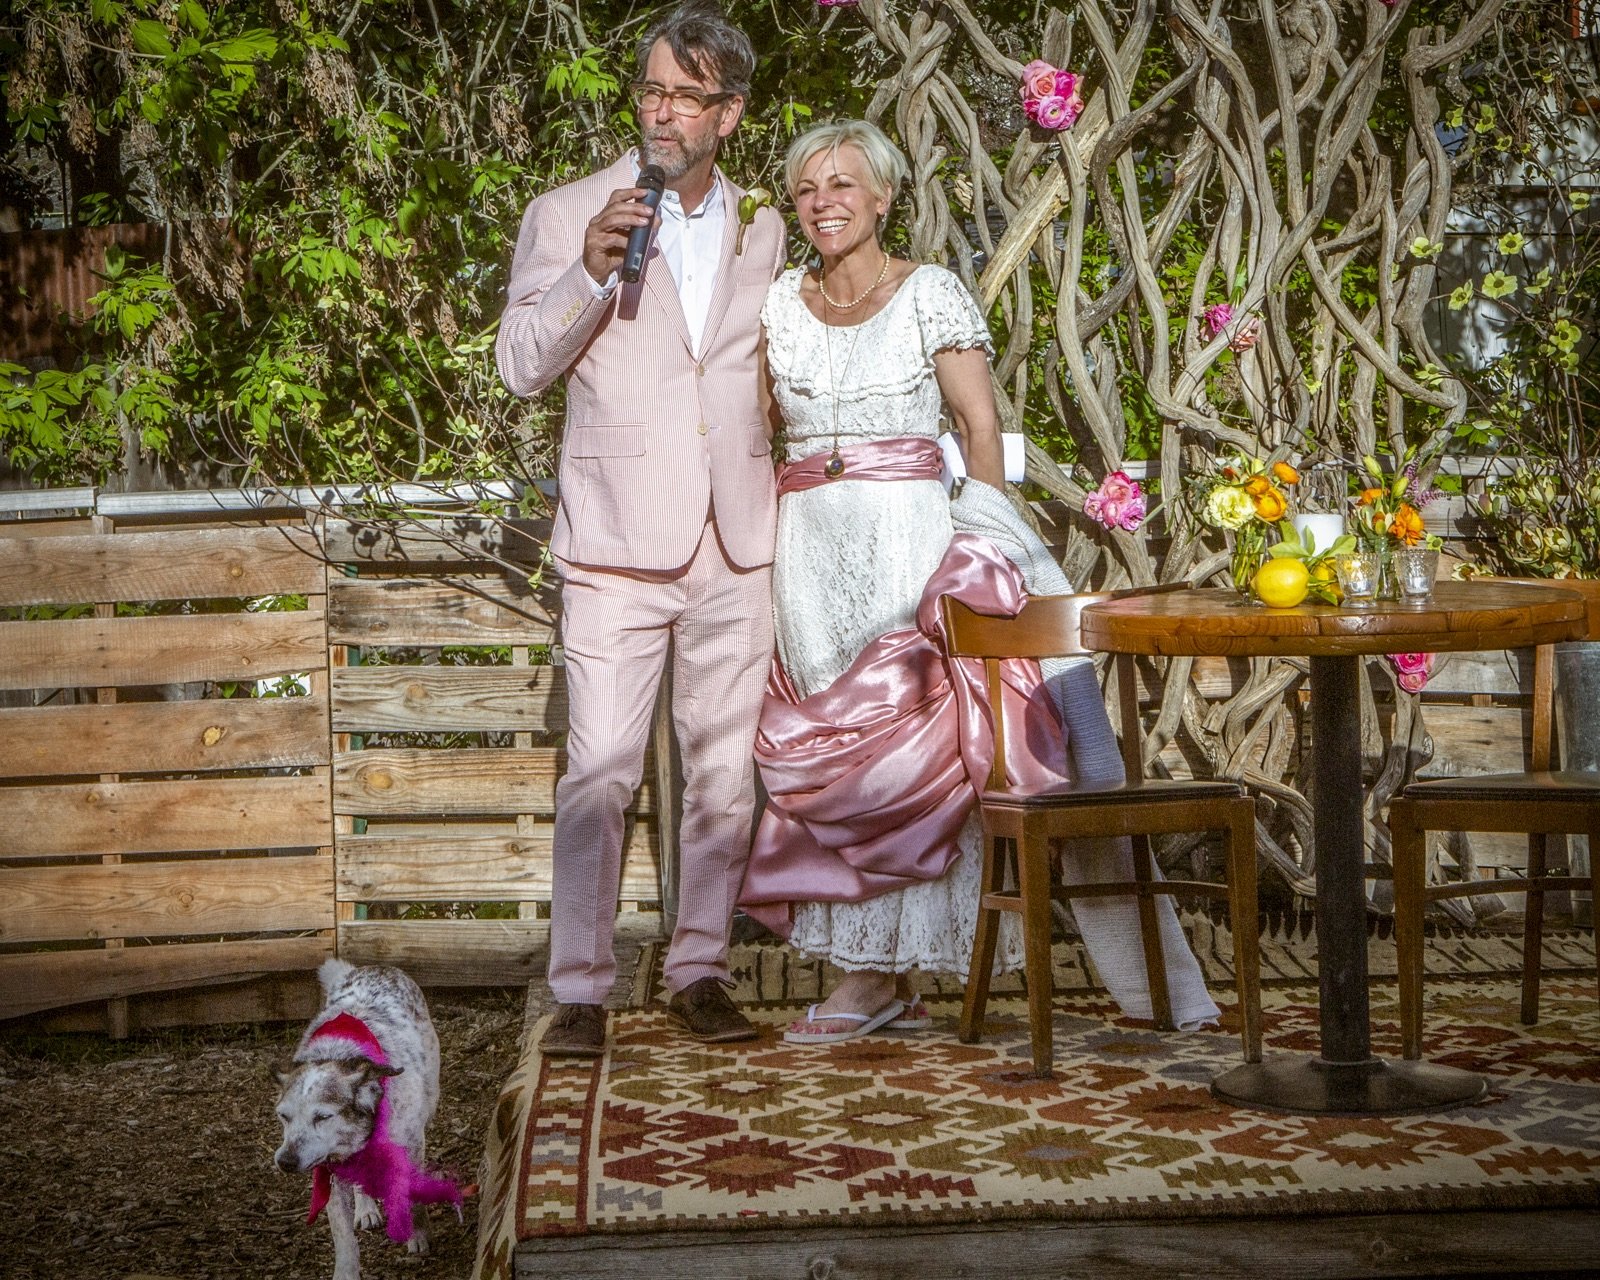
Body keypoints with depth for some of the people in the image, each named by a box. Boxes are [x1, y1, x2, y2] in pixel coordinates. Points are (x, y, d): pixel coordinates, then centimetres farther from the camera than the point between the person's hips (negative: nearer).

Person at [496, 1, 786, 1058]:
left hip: (737, 541, 4)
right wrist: (592, 269, -18)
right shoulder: (566, 215, 4)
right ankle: (581, 990, 0)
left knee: (725, 766, 6)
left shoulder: (761, 231, 15)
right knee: (601, 770, -8)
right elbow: (523, 365, -4)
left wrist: (788, 463, 17)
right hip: (619, 536, -3)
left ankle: (701, 972, 16)